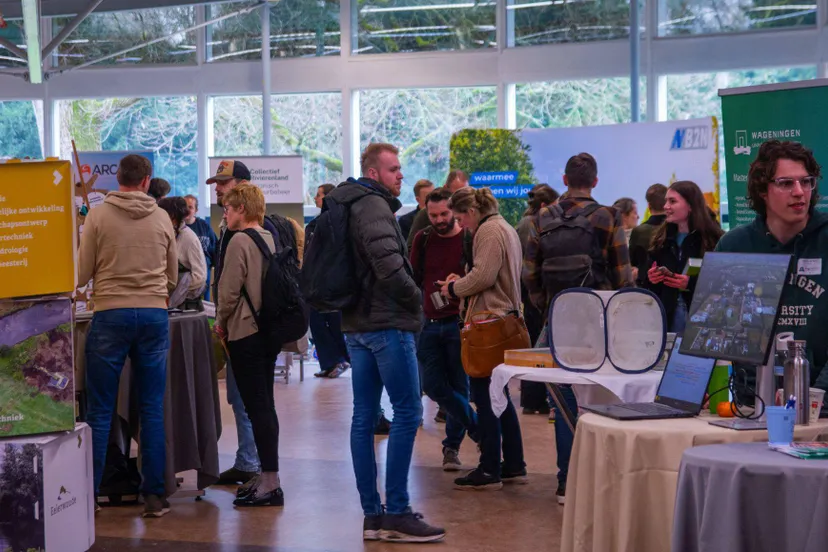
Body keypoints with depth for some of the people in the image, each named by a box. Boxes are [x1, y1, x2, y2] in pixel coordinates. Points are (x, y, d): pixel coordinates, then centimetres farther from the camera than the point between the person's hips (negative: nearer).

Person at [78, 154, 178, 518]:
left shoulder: (98, 216, -2)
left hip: (110, 314, -2)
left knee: (100, 410, 5)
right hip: (154, 314, 2)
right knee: (153, 408, 6)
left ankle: (89, 493, 6)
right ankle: (154, 495, 7)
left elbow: (82, 274, 1)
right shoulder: (162, 219, 5)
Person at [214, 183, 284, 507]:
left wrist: (222, 322, 1)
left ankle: (270, 483, -5)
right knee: (265, 405, 14)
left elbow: (229, 289, -16)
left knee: (257, 407, -6)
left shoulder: (240, 241, -14)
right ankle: (267, 477, 20)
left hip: (246, 332, -9)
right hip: (269, 330, 9)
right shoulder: (270, 239, 10)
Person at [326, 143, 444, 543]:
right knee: (407, 412, -6)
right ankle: (396, 513, -6)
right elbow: (388, 263, -25)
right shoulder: (374, 206, -13)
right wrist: (414, 297, -10)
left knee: (364, 416, 7)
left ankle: (371, 514, 11)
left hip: (357, 323, 10)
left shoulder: (351, 206, 18)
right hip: (386, 323, -10)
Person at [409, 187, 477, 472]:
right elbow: (413, 278, 15)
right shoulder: (422, 239, 8)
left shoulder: (469, 239, -5)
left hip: (458, 323, -4)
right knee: (433, 385, 1)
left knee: (457, 385, 2)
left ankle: (452, 446, 15)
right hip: (430, 323, 4)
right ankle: (477, 427, 18)